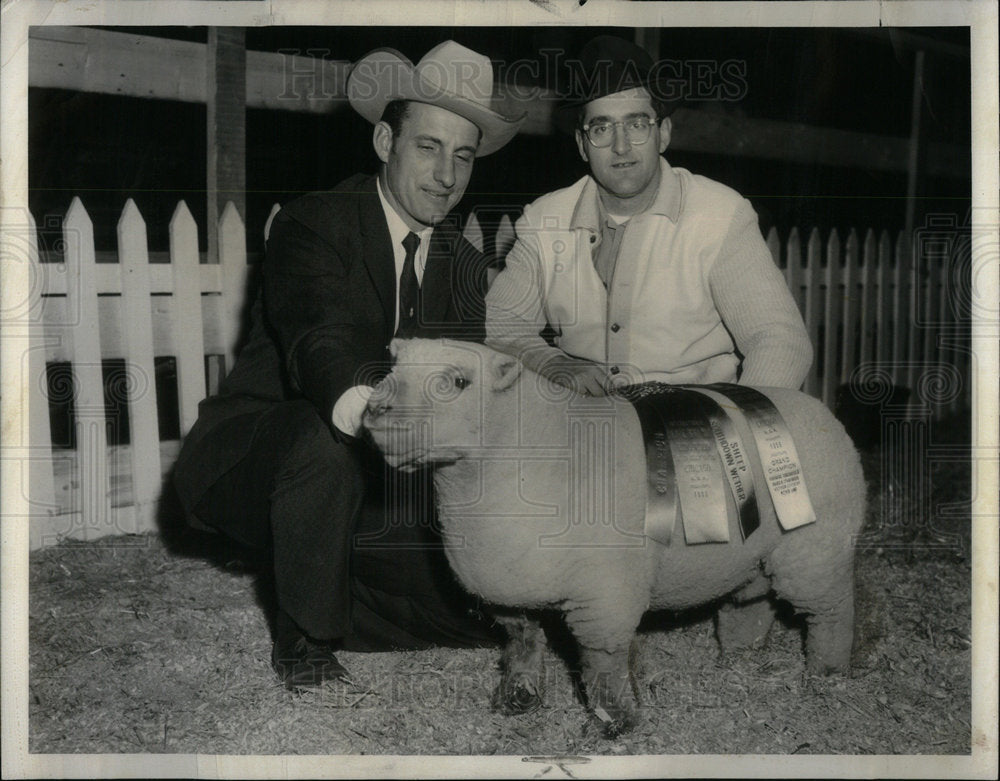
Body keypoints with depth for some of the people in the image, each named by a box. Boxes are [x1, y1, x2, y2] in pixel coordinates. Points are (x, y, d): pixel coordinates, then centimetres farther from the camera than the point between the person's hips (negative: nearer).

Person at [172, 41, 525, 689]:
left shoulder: (464, 265, 5)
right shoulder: (311, 225, -14)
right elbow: (317, 335, -35)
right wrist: (357, 401, -56)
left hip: (366, 485, 5)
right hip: (247, 459, -5)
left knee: (480, 612, -7)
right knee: (323, 441, -39)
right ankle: (304, 644, -19)